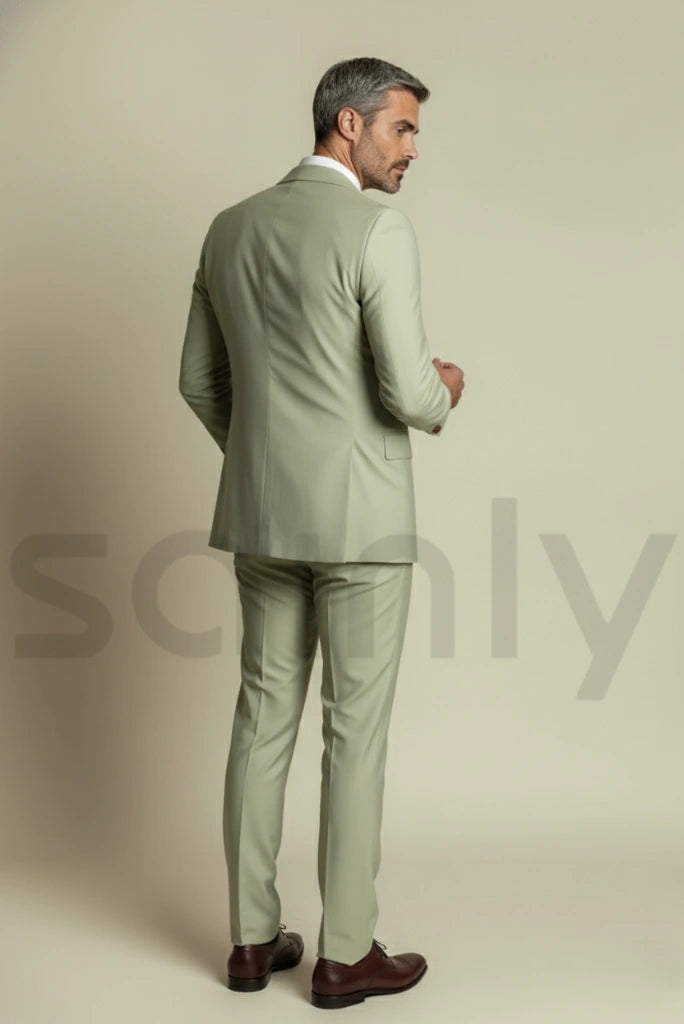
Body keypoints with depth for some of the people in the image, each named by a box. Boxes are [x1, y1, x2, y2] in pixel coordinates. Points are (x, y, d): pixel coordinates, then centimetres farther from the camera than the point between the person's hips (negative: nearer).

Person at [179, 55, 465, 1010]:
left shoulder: (230, 229, 9)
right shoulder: (378, 228, -14)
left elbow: (201, 380, 13)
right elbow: (407, 393, -18)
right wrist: (442, 393, 5)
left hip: (261, 514, 7)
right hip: (359, 518, -6)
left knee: (264, 716, 13)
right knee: (357, 730, 3)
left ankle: (253, 937, 21)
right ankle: (346, 954, 14)